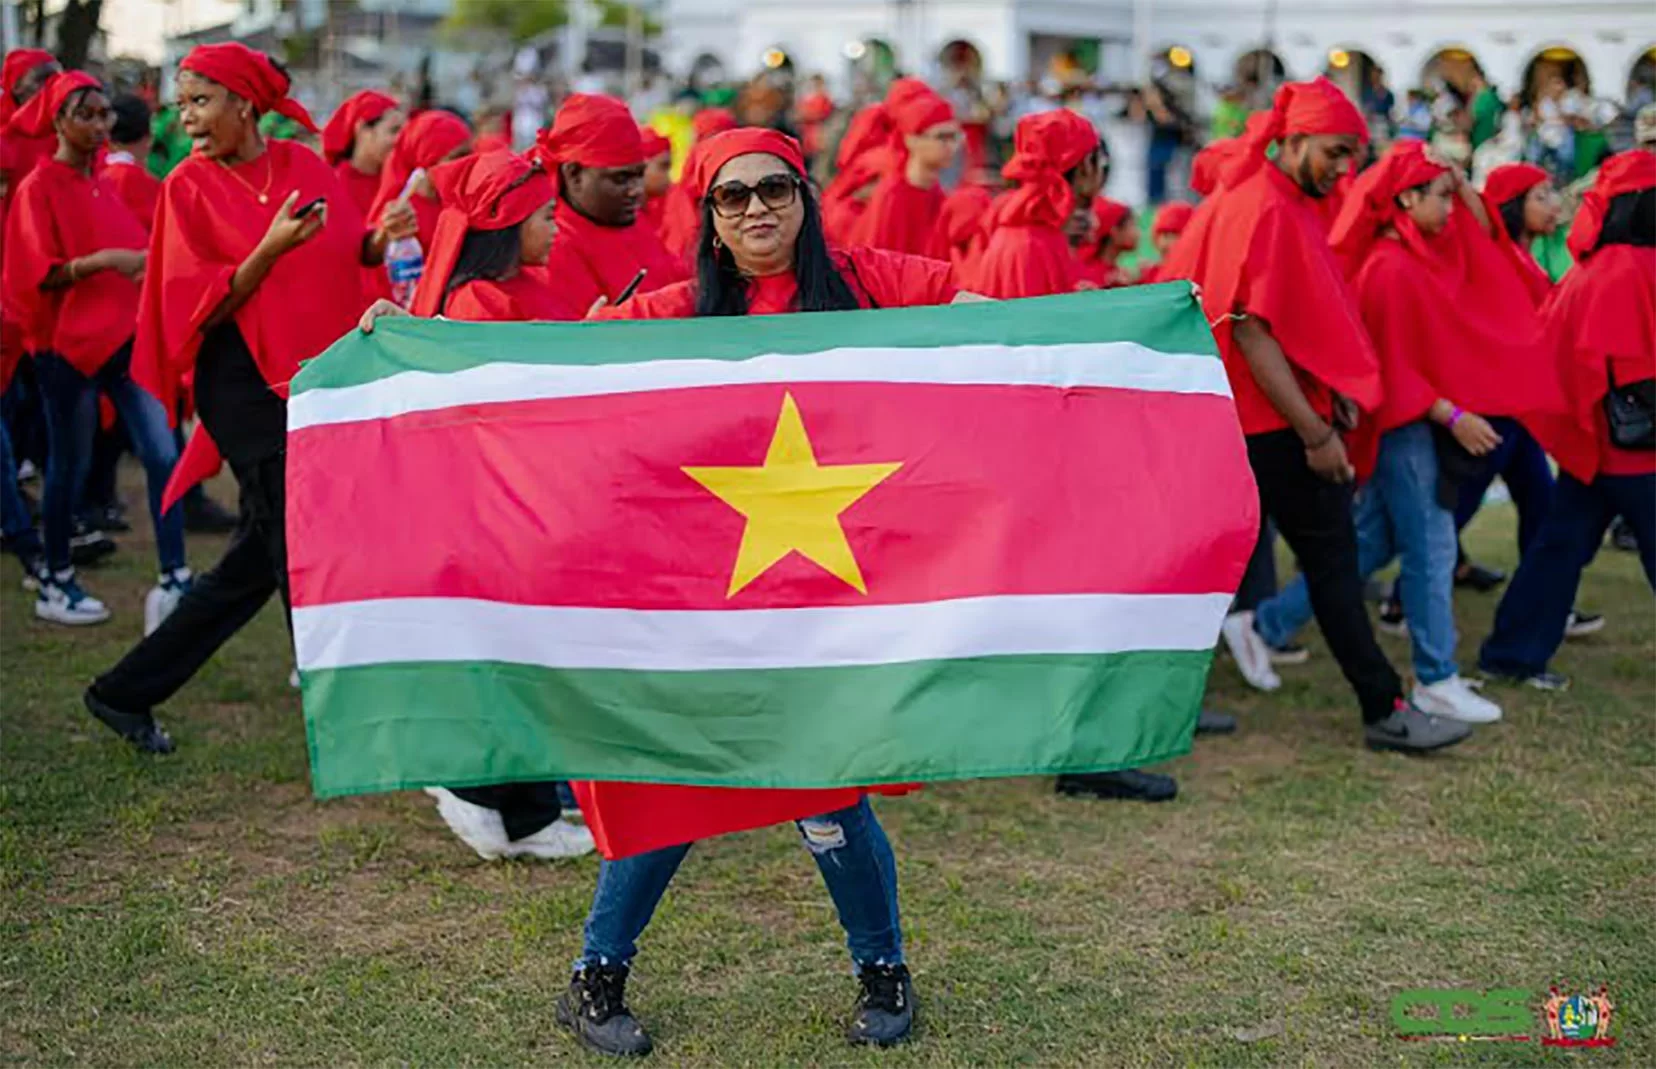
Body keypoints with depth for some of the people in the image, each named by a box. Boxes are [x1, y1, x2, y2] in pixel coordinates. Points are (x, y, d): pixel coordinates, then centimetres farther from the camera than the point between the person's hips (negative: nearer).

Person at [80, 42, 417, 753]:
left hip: (319, 374, 5)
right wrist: (270, 250, -23)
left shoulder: (304, 165, 6)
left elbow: (347, 255, 12)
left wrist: (382, 237, -10)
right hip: (246, 384, -5)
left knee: (257, 560, 10)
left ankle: (126, 693, 23)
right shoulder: (189, 187, -4)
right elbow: (200, 307, -9)